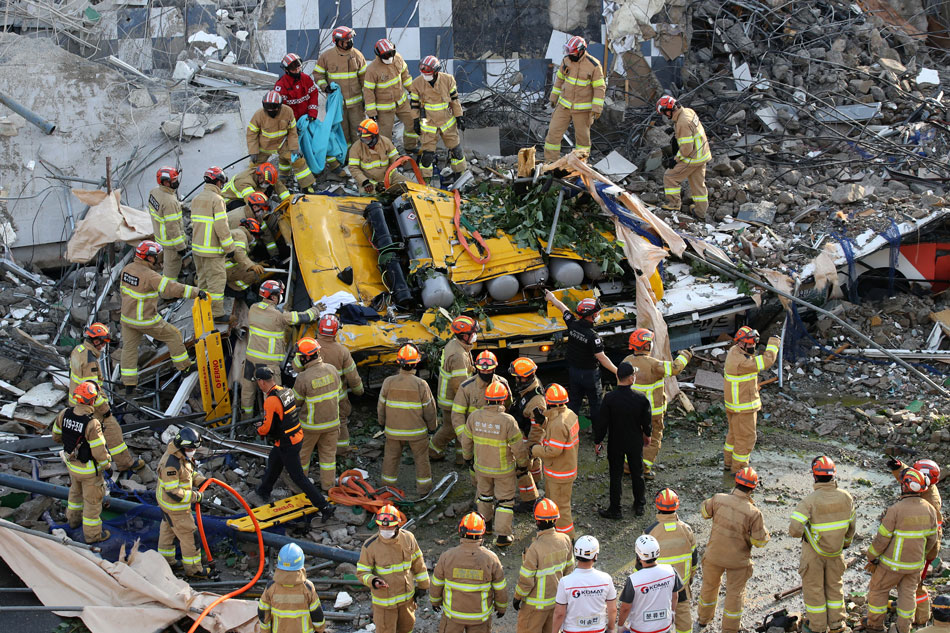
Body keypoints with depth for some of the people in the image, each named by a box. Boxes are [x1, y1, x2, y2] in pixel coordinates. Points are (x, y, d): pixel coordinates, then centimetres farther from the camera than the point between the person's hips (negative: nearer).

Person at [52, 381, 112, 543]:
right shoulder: (92, 424, -36)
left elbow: (56, 435, 2)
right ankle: (92, 533, 30)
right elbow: (99, 452, -28)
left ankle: (74, 518, 54)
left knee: (76, 490, 32)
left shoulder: (64, 414, -16)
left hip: (72, 463, 6)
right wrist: (107, 465, -9)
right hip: (90, 468, -6)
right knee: (92, 499, 14)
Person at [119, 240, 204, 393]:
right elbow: (171, 288, -31)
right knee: (173, 336, 13)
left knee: (129, 348, 15)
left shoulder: (127, 269, -1)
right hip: (146, 320, -7)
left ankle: (129, 385, 16)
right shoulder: (150, 276, -25)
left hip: (127, 317, 7)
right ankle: (184, 366, 26)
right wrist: (196, 292, -30)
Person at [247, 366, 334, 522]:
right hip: (297, 436, 9)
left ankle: (325, 507, 1)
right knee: (273, 462, 28)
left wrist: (259, 430, 2)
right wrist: (264, 424, 14)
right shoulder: (285, 391, 2)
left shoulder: (271, 400, -26)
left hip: (287, 445, -9)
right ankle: (263, 494, 50)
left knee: (298, 477, -1)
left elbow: (266, 428, -21)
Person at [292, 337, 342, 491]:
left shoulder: (303, 378, -26)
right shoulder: (332, 370, -11)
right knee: (328, 453, 18)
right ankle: (328, 485, 27)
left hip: (311, 424, -4)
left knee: (303, 451, 18)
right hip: (332, 421, 4)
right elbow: (336, 393, 3)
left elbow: (296, 401, -11)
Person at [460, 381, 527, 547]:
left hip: (481, 467, 4)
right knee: (505, 500, 10)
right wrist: (522, 463, 1)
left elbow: (466, 440, 1)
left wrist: (467, 457, 18)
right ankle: (503, 535, 11)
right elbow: (518, 447, -16)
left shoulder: (474, 416, -13)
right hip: (504, 469, -4)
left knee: (484, 494, 26)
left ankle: (485, 525, 42)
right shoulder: (508, 421, -25)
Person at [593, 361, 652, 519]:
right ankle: (639, 505, 32)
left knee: (616, 475, 10)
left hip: (615, 443, -1)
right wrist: (647, 435, 16)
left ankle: (615, 509, 17)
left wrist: (598, 441, 0)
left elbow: (602, 422, -14)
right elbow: (646, 421, -4)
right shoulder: (641, 399, -18)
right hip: (635, 443, 1)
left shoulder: (610, 398, -21)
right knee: (637, 473, 18)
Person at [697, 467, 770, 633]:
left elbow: (705, 511, 3)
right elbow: (760, 541, -18)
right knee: (735, 594, 16)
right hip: (738, 559, -3)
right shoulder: (753, 513, -26)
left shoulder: (719, 499, -20)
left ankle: (703, 618, 48)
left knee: (709, 585, 26)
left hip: (714, 555, 3)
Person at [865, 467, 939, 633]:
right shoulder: (929, 510, -7)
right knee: (908, 594, 19)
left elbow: (882, 537, -18)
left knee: (878, 589, 15)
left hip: (893, 563, -4)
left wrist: (872, 555, -2)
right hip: (916, 563, 4)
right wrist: (924, 554, 22)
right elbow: (931, 538, 4)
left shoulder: (896, 510, -25)